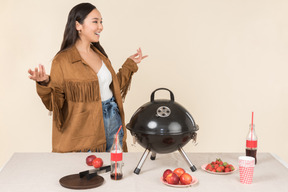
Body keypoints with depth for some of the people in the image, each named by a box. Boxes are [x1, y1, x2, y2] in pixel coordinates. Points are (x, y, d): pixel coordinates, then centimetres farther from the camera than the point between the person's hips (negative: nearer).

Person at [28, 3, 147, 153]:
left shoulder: (99, 54, 10)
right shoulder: (62, 61, -11)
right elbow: (54, 103, -11)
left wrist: (130, 64, 21)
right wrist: (45, 83, -29)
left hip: (114, 122, 6)